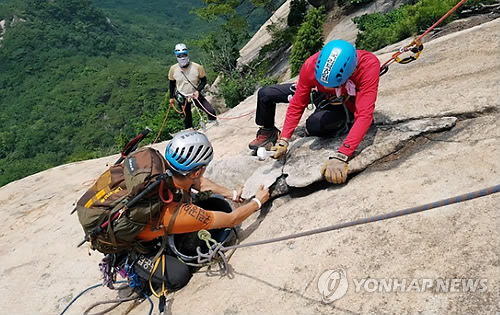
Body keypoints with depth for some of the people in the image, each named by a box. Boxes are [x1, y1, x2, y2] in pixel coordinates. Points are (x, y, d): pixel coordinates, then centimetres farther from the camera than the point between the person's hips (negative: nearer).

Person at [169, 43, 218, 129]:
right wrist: (171, 97, 9)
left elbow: (203, 81, -5)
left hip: (195, 95, -1)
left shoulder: (197, 67, -20)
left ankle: (213, 123, 20)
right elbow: (172, 83, 4)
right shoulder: (173, 69, -13)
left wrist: (198, 91, -21)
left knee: (211, 111, -12)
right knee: (187, 118, 13)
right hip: (182, 97, 1)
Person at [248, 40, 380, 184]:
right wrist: (283, 140, -28)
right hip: (319, 94, 3)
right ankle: (268, 131, 21)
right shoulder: (311, 65, -33)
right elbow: (297, 105, -22)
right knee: (265, 94, -7)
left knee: (314, 124, -35)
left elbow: (364, 115, -45)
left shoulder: (369, 65, -41)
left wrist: (340, 157, -53)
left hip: (346, 105, -3)